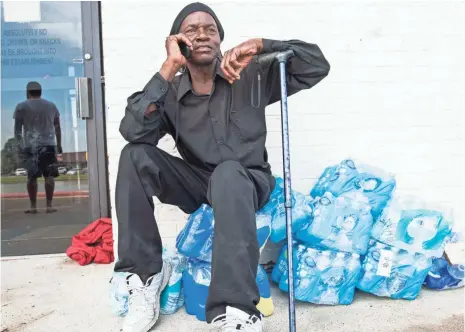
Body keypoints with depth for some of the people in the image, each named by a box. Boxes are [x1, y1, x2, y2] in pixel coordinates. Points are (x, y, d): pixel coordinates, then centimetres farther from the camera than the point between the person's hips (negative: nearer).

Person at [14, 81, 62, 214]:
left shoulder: (21, 107, 4)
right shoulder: (51, 106, 12)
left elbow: (17, 129, 2)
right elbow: (57, 127, 13)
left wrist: (20, 143, 9)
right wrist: (59, 144, 17)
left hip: (30, 145, -1)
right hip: (49, 144, 1)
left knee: (32, 176, 5)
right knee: (49, 175, 1)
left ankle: (33, 206, 7)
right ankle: (49, 205, -1)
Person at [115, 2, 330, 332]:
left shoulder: (251, 75, -5)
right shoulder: (171, 93, -2)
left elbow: (318, 65, -12)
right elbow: (133, 131, -22)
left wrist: (260, 45, -25)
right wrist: (169, 68, -22)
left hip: (247, 182, -2)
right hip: (198, 184, 3)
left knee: (228, 172, -39)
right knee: (135, 156, -19)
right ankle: (145, 274, -14)